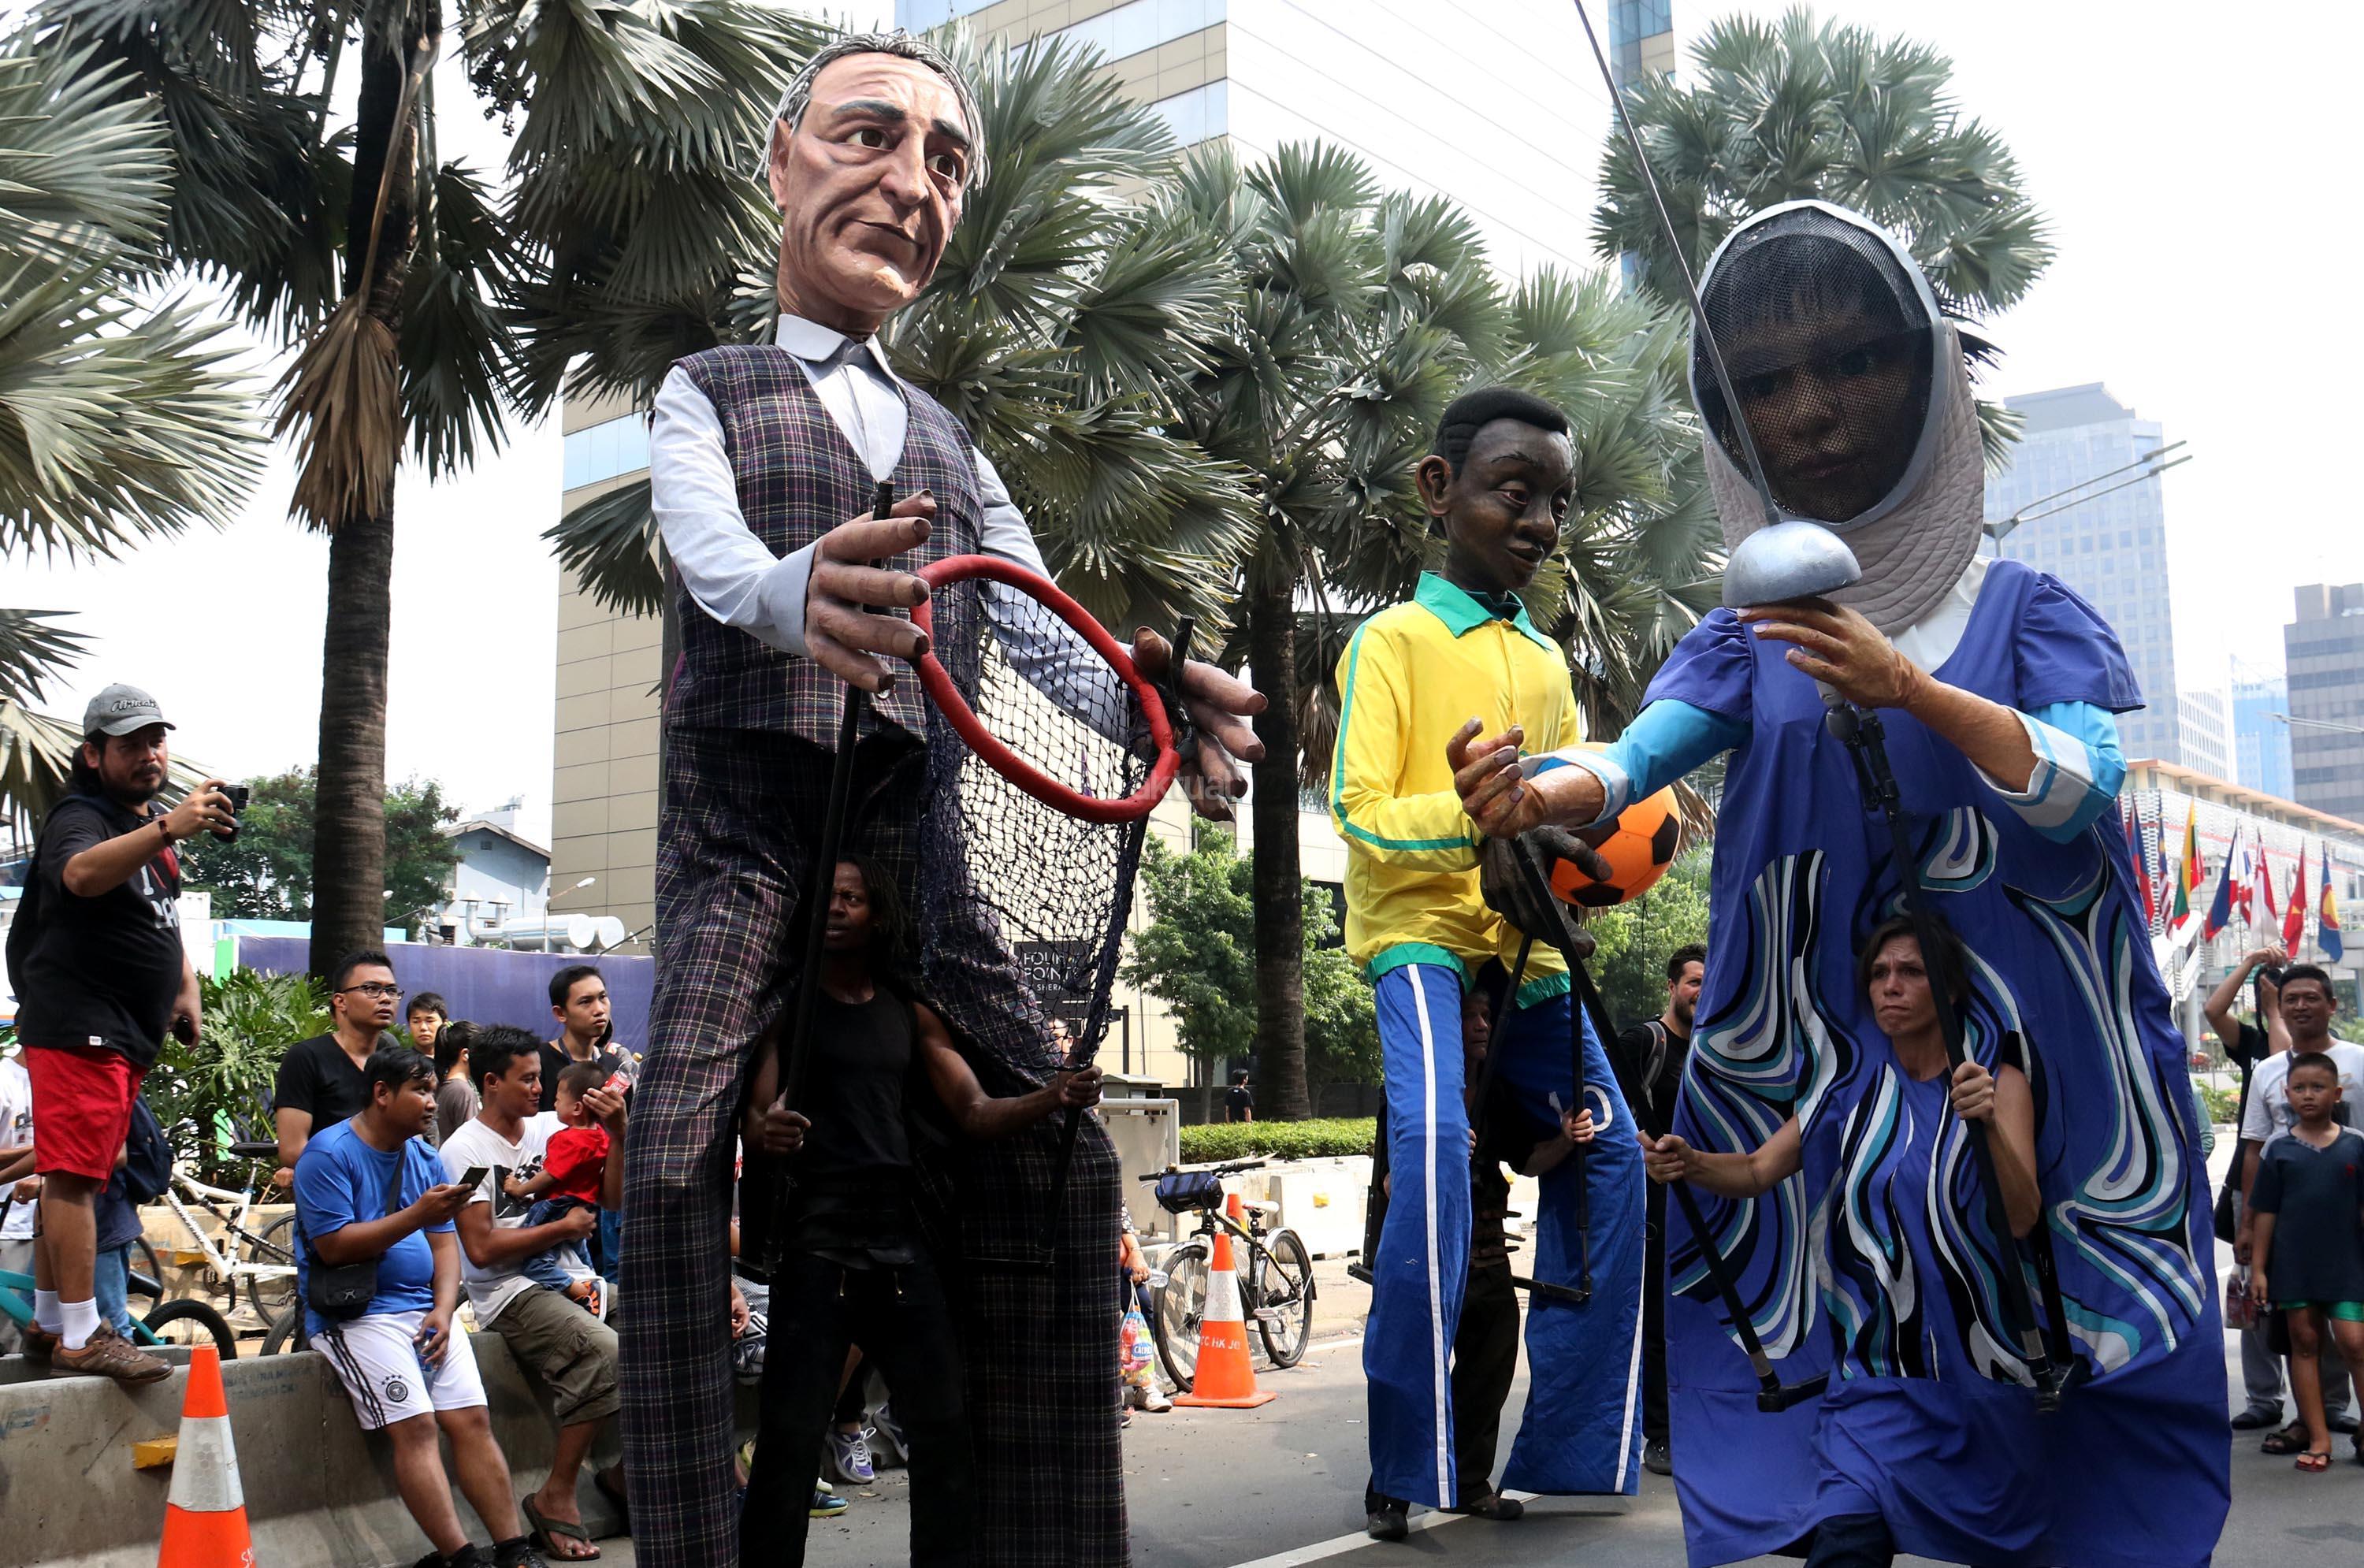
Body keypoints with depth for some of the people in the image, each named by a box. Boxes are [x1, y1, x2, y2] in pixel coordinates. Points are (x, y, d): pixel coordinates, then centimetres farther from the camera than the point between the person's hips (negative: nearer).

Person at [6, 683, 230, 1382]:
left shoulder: (151, 822, 16)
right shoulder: (79, 819, -12)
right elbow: (81, 873, -38)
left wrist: (186, 988, 17)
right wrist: (168, 829, -52)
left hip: (126, 1033, 10)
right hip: (78, 1028, -9)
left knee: (73, 1179, 14)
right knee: (73, 1178, -10)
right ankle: (80, 1339, -10)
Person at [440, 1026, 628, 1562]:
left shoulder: (550, 1127, 12)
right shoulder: (463, 1149, -3)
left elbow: (615, 1198, 11)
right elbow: (481, 1248, -11)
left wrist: (617, 1133, -3)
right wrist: (563, 1227, -4)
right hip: (509, 1293, -6)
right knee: (607, 1354, -31)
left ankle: (628, 1476, 2)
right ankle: (556, 1497, -15)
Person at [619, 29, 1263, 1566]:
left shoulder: (951, 442, 20)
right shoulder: (708, 391, 8)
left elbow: (1039, 624, 6)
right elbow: (714, 554, -14)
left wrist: (1149, 693, -18)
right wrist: (800, 593, -39)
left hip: (918, 842, 4)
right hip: (746, 840, -3)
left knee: (1062, 1163, -5)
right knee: (676, 1165, -19)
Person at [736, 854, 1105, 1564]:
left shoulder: (912, 1016, 16)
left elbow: (975, 1112, 11)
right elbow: (755, 1114, -3)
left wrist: (1053, 1098, -8)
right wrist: (765, 1132, -28)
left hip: (903, 1233, 4)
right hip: (817, 1234, -4)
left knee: (944, 1428, 1)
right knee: (790, 1435, -9)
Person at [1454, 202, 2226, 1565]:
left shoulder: (2022, 608, 3)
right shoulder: (1746, 642, 6)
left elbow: (2085, 790, -11)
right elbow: (1635, 758, -10)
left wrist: (1906, 686, -24)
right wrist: (1540, 794, -33)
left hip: (2028, 1051, -1)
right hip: (1807, 1063, 1)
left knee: (2063, 1373, 1)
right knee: (1812, 1365, 1)